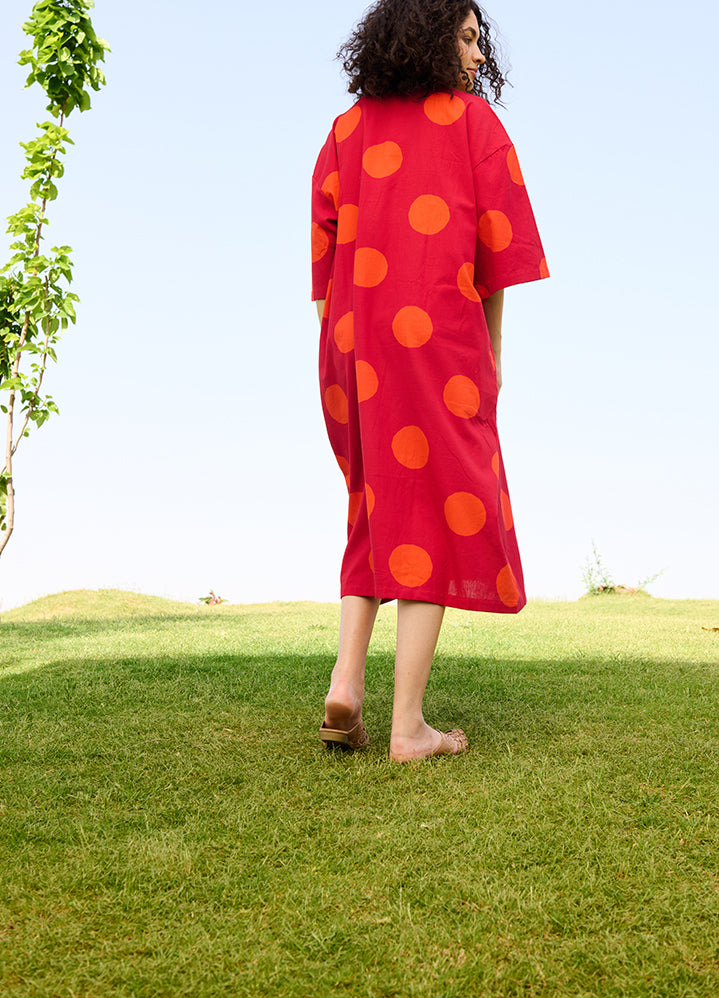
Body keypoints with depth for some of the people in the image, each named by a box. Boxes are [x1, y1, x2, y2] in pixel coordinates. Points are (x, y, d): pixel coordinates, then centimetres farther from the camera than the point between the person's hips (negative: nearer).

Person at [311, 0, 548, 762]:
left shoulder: (344, 133, 13)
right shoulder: (473, 122, 3)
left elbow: (323, 259, 9)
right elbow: (497, 255, 3)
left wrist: (337, 363, 12)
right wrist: (491, 355, 12)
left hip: (353, 345, 5)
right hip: (439, 342, -4)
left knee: (377, 509, 18)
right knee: (436, 517, 0)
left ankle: (346, 678, 3)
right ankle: (408, 727, -1)